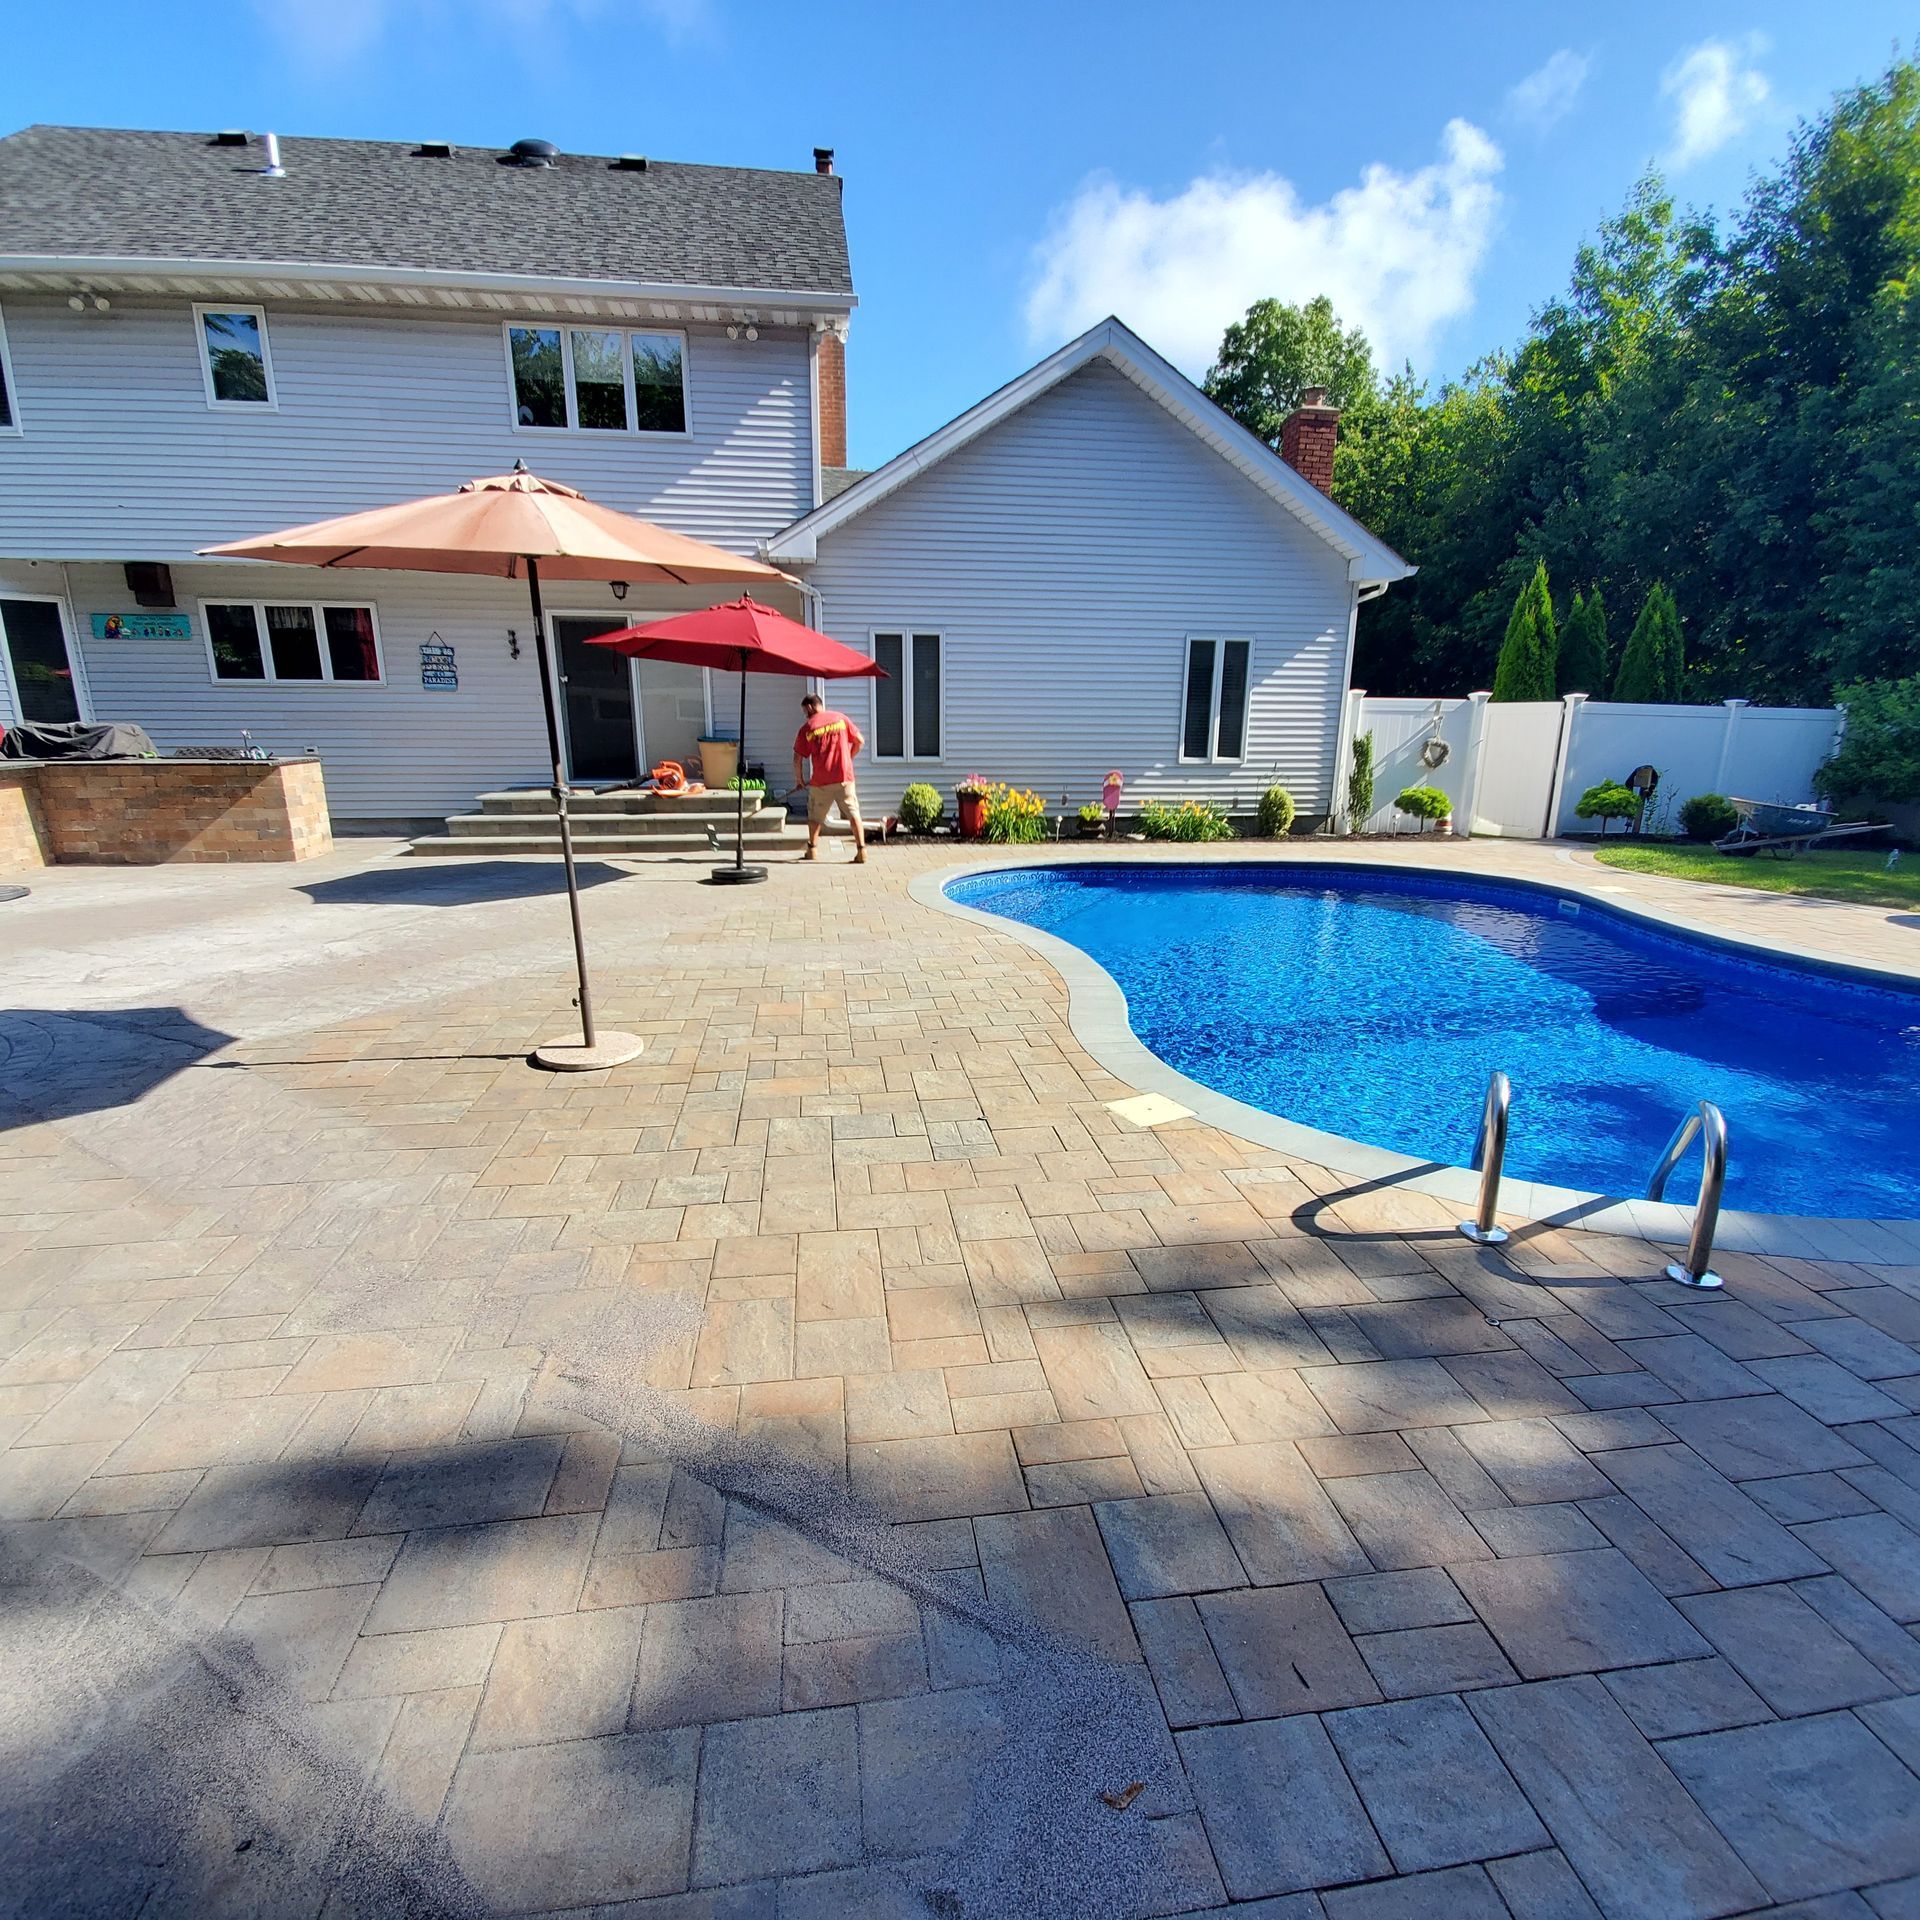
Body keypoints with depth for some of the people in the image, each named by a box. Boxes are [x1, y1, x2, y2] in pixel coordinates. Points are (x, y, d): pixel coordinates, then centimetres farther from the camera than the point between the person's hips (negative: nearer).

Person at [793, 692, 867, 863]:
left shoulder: (806, 728, 1)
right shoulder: (841, 718, 5)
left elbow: (798, 758, 2)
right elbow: (860, 741, 5)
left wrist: (799, 779, 16)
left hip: (820, 781, -1)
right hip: (845, 777, 1)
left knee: (815, 816, 17)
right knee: (853, 814, 2)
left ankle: (812, 850, 23)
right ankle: (861, 851, -6)